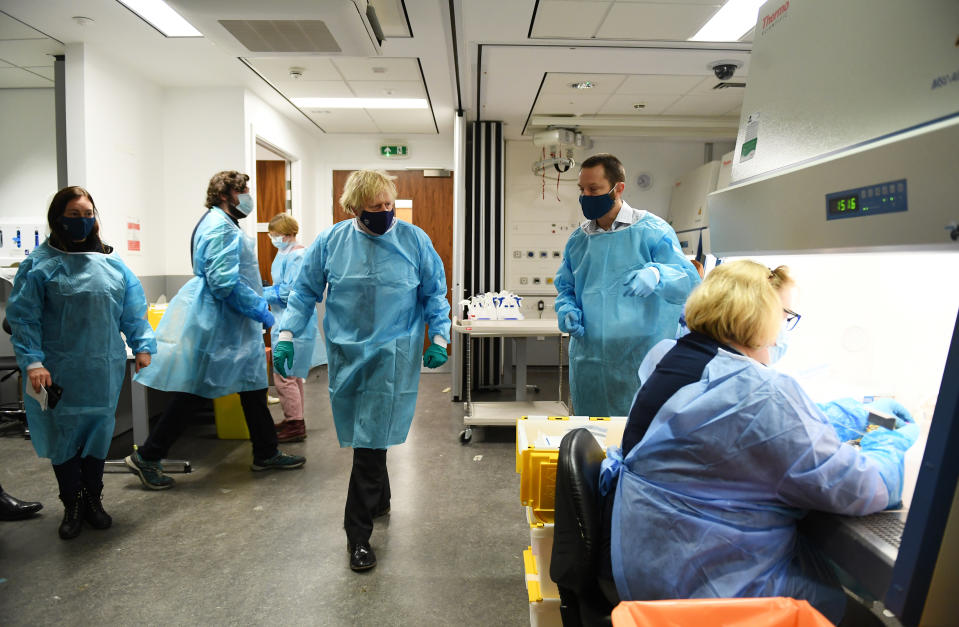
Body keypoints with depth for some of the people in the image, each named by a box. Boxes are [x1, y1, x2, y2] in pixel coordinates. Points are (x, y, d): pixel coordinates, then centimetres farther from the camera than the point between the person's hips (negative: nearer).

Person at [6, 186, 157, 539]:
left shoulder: (111, 262, 5)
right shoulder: (40, 264, -6)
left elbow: (133, 310, 7)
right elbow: (23, 317, -8)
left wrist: (142, 346, 0)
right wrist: (32, 362, -16)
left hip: (104, 371, 3)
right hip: (61, 373, -3)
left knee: (98, 434, 13)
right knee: (63, 437, 7)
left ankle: (93, 499, 30)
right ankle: (72, 506, 26)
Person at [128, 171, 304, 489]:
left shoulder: (224, 224, 17)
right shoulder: (221, 227, -16)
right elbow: (224, 281, -25)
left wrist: (263, 298, 19)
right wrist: (260, 310, -19)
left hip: (232, 326, 11)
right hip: (214, 323, -11)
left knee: (253, 388, 13)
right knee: (194, 392, -1)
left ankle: (266, 454, 23)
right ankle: (147, 457, 14)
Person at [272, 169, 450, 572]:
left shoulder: (414, 240, -1)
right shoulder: (330, 242, 2)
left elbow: (435, 293, 6)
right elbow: (305, 292, 7)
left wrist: (439, 337, -2)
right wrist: (287, 335, -2)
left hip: (392, 357, -3)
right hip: (346, 355, 3)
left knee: (372, 439, -6)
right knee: (361, 437, 16)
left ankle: (359, 533, 7)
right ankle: (379, 500, 41)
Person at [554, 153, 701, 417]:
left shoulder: (652, 230, -5)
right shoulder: (578, 239, 11)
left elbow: (690, 282, -12)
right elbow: (565, 286, 20)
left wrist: (656, 275, -32)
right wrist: (567, 310, -2)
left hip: (640, 363, -5)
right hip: (588, 362, 5)